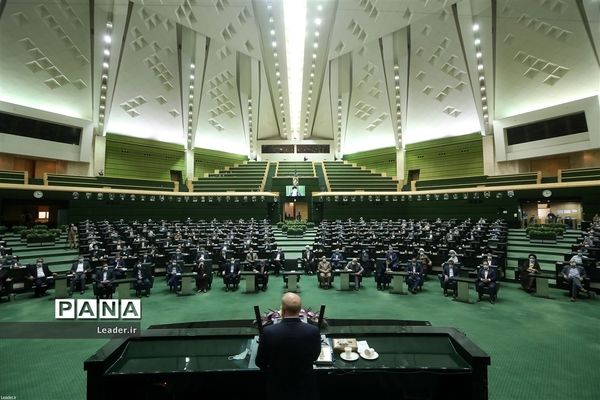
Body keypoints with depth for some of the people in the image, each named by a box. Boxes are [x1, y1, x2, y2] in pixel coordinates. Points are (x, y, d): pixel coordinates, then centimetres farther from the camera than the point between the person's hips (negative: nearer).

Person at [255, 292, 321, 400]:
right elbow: (314, 357, -3)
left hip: (278, 388, 0)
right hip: (305, 387, 1)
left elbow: (260, 363, -9)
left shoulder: (269, 332, -25)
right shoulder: (313, 331, -23)